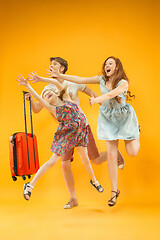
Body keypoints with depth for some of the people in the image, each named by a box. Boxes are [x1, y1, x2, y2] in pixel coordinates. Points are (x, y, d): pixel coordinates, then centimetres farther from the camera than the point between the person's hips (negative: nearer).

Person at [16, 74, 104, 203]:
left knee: (85, 158, 12)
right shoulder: (53, 109, 1)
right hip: (66, 134, -3)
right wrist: (27, 85, -8)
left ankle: (94, 181, 36)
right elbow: (38, 97, -7)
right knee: (53, 161, -3)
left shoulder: (66, 98, 6)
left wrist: (41, 79, 0)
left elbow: (57, 82, -2)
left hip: (80, 129, 3)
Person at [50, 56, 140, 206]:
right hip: (108, 118, 2)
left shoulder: (123, 83, -14)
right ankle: (114, 190, 8)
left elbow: (111, 94, -32)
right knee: (111, 155, -4)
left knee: (132, 152, -3)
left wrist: (96, 100, -48)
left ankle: (135, 133, 34)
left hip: (124, 117, -2)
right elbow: (81, 80, -4)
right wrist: (60, 76, -9)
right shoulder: (102, 79, -2)